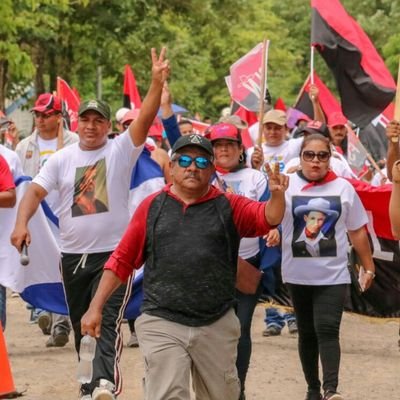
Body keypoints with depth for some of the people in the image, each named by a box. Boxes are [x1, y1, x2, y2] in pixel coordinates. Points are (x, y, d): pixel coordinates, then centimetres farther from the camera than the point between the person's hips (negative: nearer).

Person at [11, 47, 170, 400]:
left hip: (114, 253, -4)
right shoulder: (62, 159, 5)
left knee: (108, 322, -18)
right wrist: (21, 223, -19)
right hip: (73, 255, 5)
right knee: (81, 326, 14)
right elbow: (36, 191, -1)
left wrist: (157, 83, -32)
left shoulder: (121, 150, -4)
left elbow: (145, 119, -17)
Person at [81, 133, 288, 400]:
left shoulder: (230, 207, 5)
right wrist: (96, 308, 2)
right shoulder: (152, 207, 6)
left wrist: (277, 195, -34)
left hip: (217, 327, 1)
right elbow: (122, 261, 7)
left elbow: (268, 217, -12)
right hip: (162, 325, -1)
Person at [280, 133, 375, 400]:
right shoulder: (288, 186, -4)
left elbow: (357, 230, 8)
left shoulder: (343, 188, 0)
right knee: (307, 333, 11)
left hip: (333, 275, -1)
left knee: (327, 330, -14)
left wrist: (369, 267, 12)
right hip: (298, 275, 1)